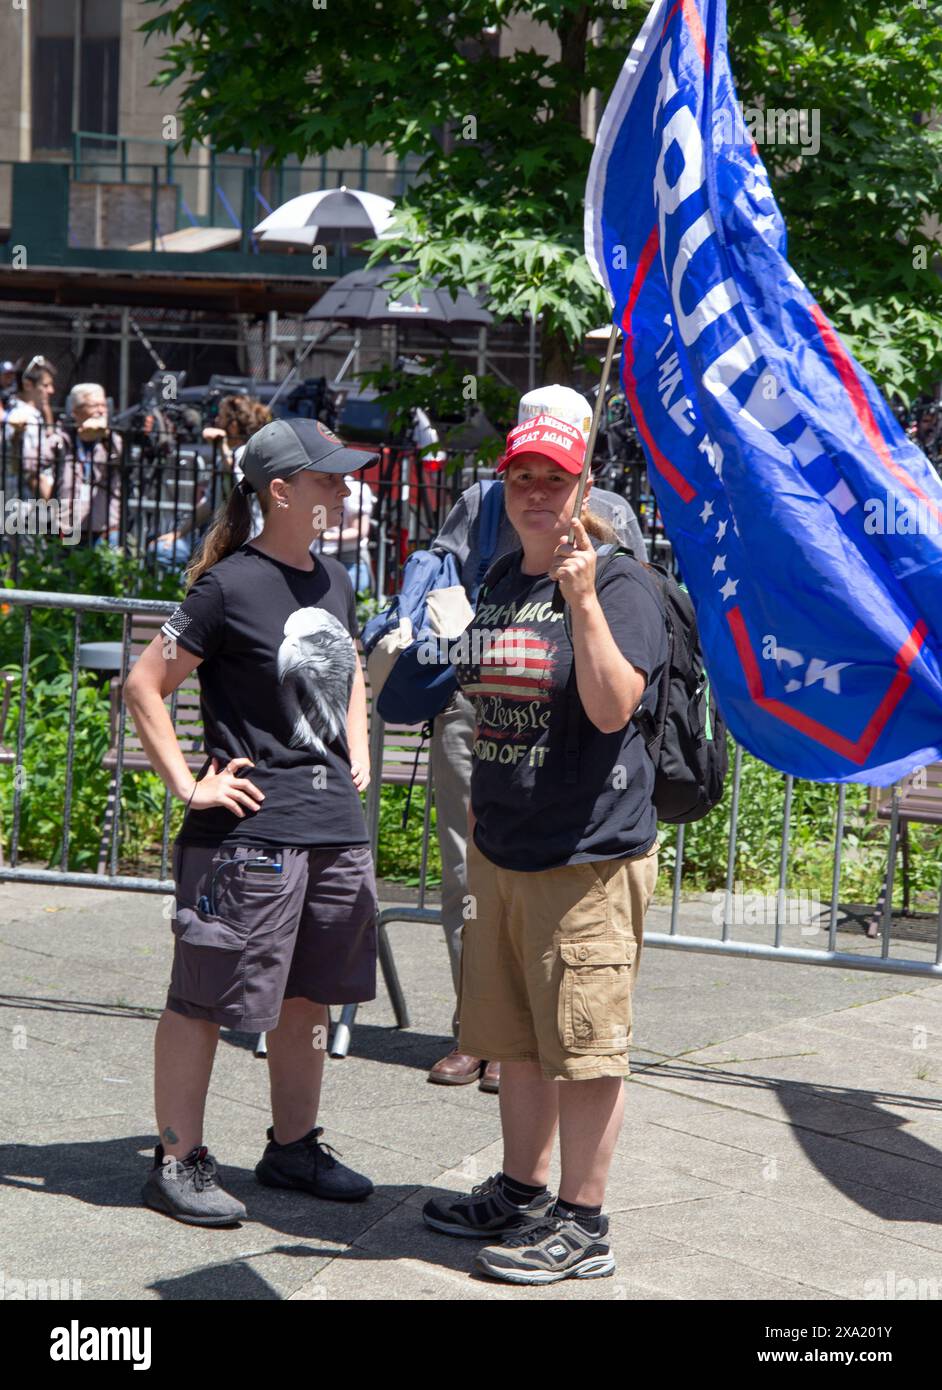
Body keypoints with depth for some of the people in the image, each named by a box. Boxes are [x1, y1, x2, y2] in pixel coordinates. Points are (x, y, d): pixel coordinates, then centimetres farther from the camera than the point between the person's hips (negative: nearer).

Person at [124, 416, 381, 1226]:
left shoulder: (334, 583, 11)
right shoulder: (231, 585, -12)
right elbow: (144, 685, -10)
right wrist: (187, 785, -11)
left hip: (336, 824, 8)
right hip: (251, 827, -8)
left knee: (308, 994, 16)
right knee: (205, 999, 1)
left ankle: (294, 1148, 29)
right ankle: (178, 1161, 11)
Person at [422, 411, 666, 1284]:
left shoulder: (619, 584, -10)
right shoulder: (500, 587, 14)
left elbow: (612, 707, -22)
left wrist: (585, 600, -29)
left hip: (588, 857, -8)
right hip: (500, 851, 8)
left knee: (583, 1046, -1)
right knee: (517, 1040, 17)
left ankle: (582, 1225, 9)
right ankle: (521, 1193, 31)